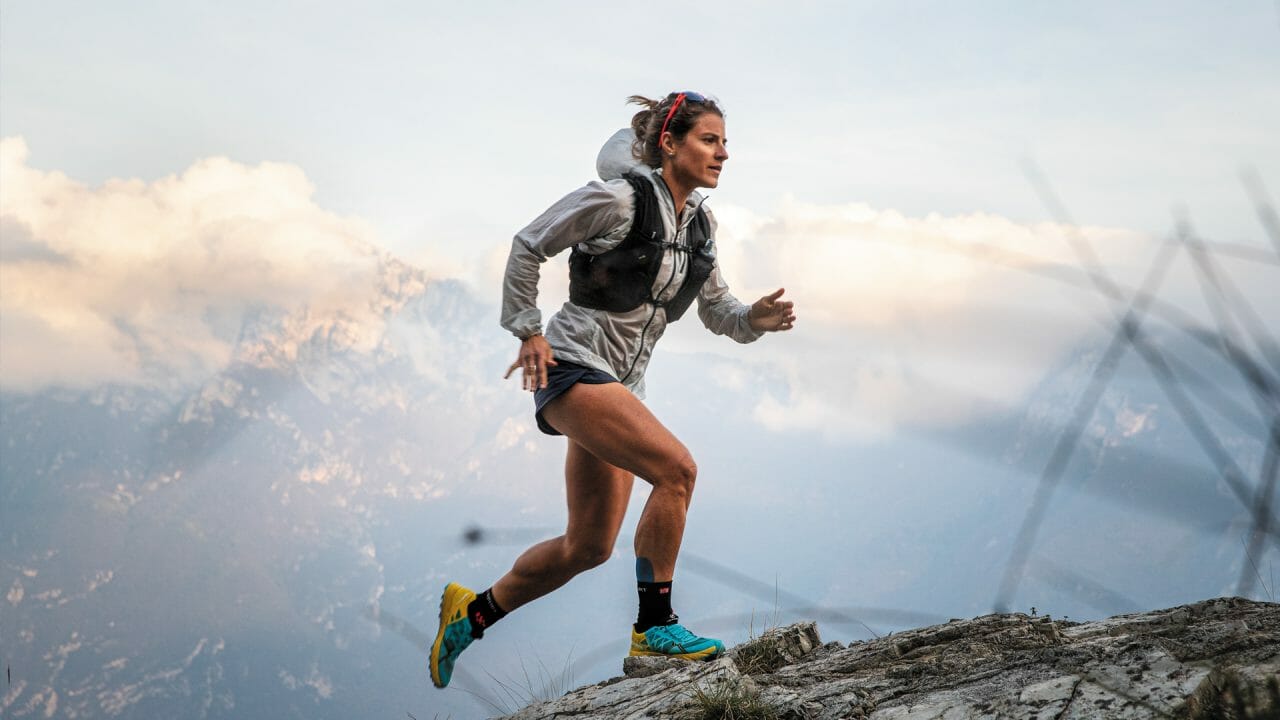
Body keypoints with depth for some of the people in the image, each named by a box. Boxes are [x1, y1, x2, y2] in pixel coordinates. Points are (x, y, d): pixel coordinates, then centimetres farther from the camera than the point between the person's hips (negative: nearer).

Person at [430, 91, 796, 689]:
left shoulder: (699, 223, 8)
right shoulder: (620, 198, -14)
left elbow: (715, 309, 14)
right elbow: (528, 245, -7)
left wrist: (755, 318, -7)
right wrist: (528, 331, -9)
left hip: (621, 384, 9)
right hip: (569, 368, -9)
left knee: (588, 547, 11)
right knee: (676, 467, -25)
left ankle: (473, 612, 31)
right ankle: (654, 627, -15)